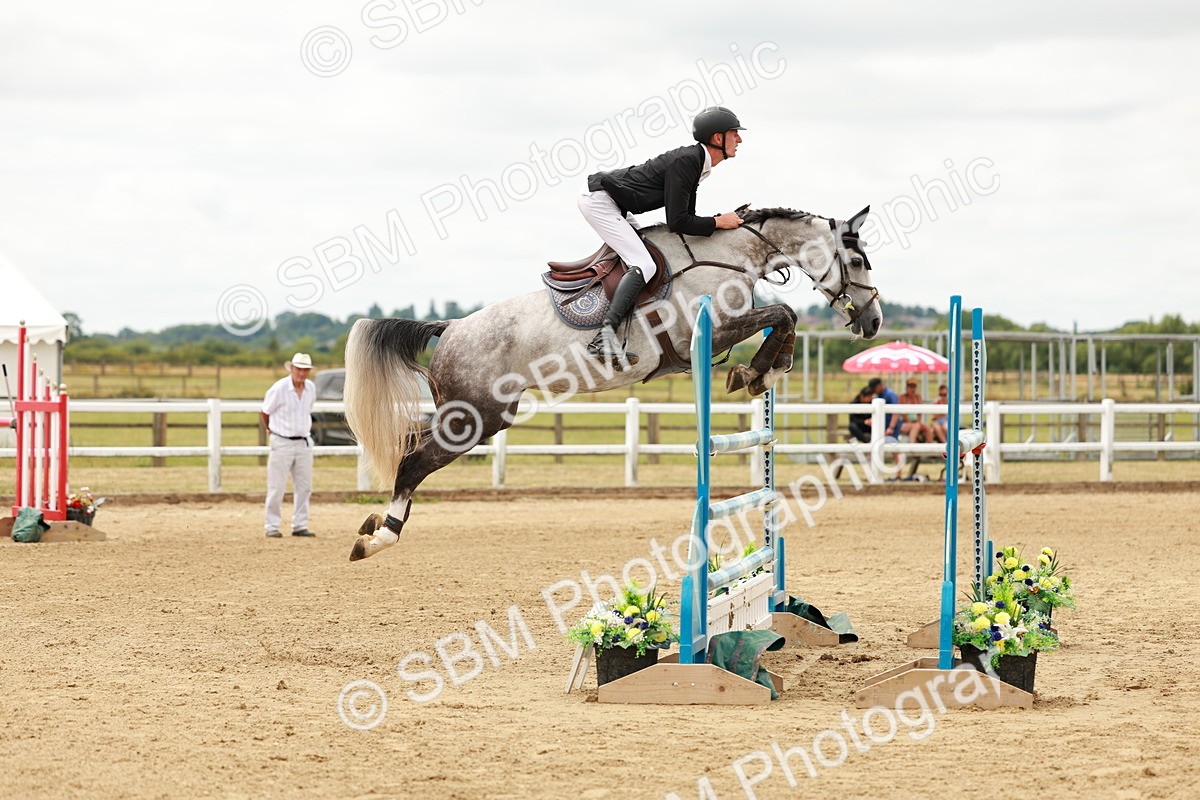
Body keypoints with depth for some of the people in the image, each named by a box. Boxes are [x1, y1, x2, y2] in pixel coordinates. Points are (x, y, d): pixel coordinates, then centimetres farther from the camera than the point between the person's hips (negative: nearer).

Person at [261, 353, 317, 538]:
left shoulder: (311, 388, 3)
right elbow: (265, 413, -1)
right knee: (276, 487, -2)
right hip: (282, 444, -5)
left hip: (304, 443, 5)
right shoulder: (279, 389, -14)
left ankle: (300, 526, 14)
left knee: (304, 487, 6)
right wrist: (271, 431, 11)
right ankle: (272, 527, 5)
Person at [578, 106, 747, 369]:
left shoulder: (694, 160, 10)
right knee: (644, 265, -21)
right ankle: (605, 337, -34)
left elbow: (686, 218, 16)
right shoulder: (685, 161, -20)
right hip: (599, 200, -11)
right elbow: (677, 222, -23)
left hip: (602, 198, 11)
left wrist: (725, 219, 7)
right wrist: (718, 222, -13)